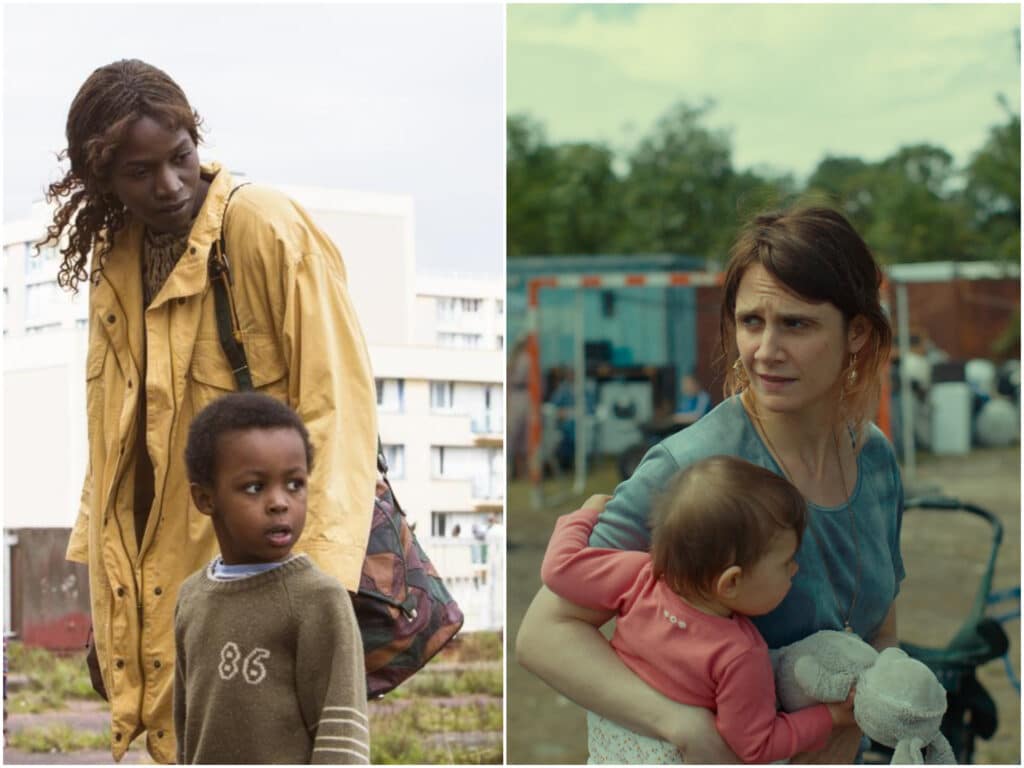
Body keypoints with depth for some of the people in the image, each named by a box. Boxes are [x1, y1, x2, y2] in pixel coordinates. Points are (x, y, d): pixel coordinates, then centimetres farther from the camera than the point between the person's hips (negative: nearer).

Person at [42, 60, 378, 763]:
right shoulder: (114, 255, 10)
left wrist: (320, 573, -22)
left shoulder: (267, 229, -11)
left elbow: (337, 400, -15)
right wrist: (96, 573, 13)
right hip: (150, 589, 6)